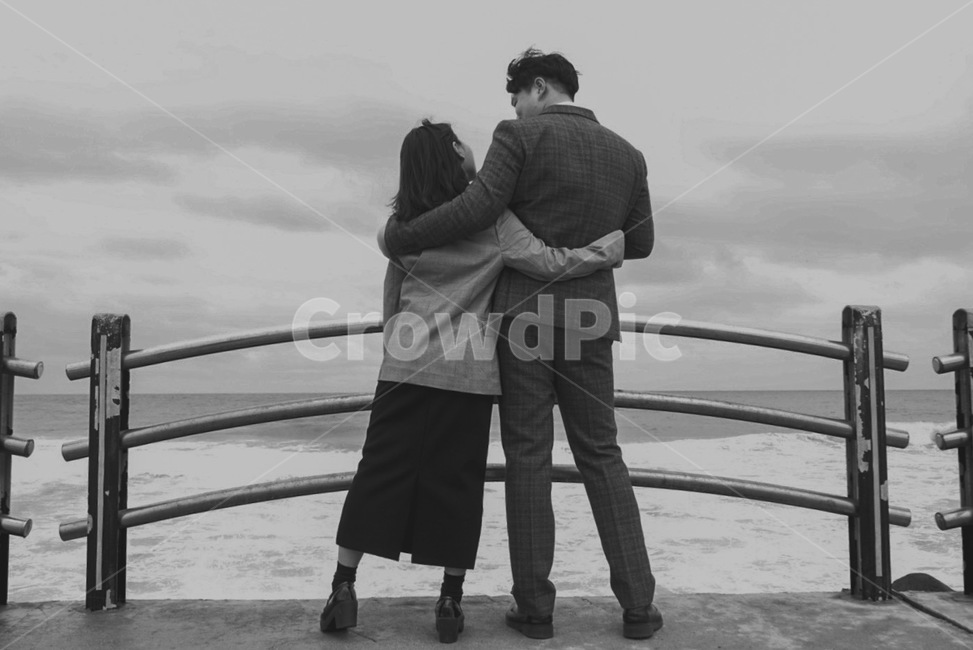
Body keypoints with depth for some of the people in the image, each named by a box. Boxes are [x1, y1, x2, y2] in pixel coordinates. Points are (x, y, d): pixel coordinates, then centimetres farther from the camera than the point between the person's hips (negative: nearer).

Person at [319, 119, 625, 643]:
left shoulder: (403, 225, 7)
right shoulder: (492, 219, -5)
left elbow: (390, 299, 14)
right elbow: (552, 265, -9)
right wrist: (616, 244, 3)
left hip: (406, 365, 2)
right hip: (470, 371, -2)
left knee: (380, 471, 7)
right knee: (456, 480, 5)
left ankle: (344, 586, 8)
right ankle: (450, 600, 11)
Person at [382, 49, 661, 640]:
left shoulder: (521, 137, -4)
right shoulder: (627, 155, 11)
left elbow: (477, 210, -15)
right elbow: (639, 244, 17)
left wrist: (400, 236, -4)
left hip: (524, 315, -3)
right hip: (589, 319, 4)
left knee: (529, 459, 3)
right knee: (601, 457, 11)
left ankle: (535, 607, 8)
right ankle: (638, 604, 9)